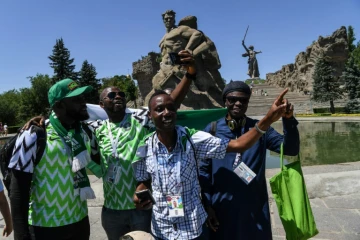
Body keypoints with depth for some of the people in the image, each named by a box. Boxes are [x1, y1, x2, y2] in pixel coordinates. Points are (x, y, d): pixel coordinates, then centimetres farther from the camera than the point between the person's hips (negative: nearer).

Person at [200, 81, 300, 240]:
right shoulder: (212, 130, -4)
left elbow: (290, 149, -9)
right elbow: (203, 170, -2)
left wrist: (288, 120, -24)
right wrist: (206, 205, -5)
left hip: (255, 207, 1)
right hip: (222, 207, -1)